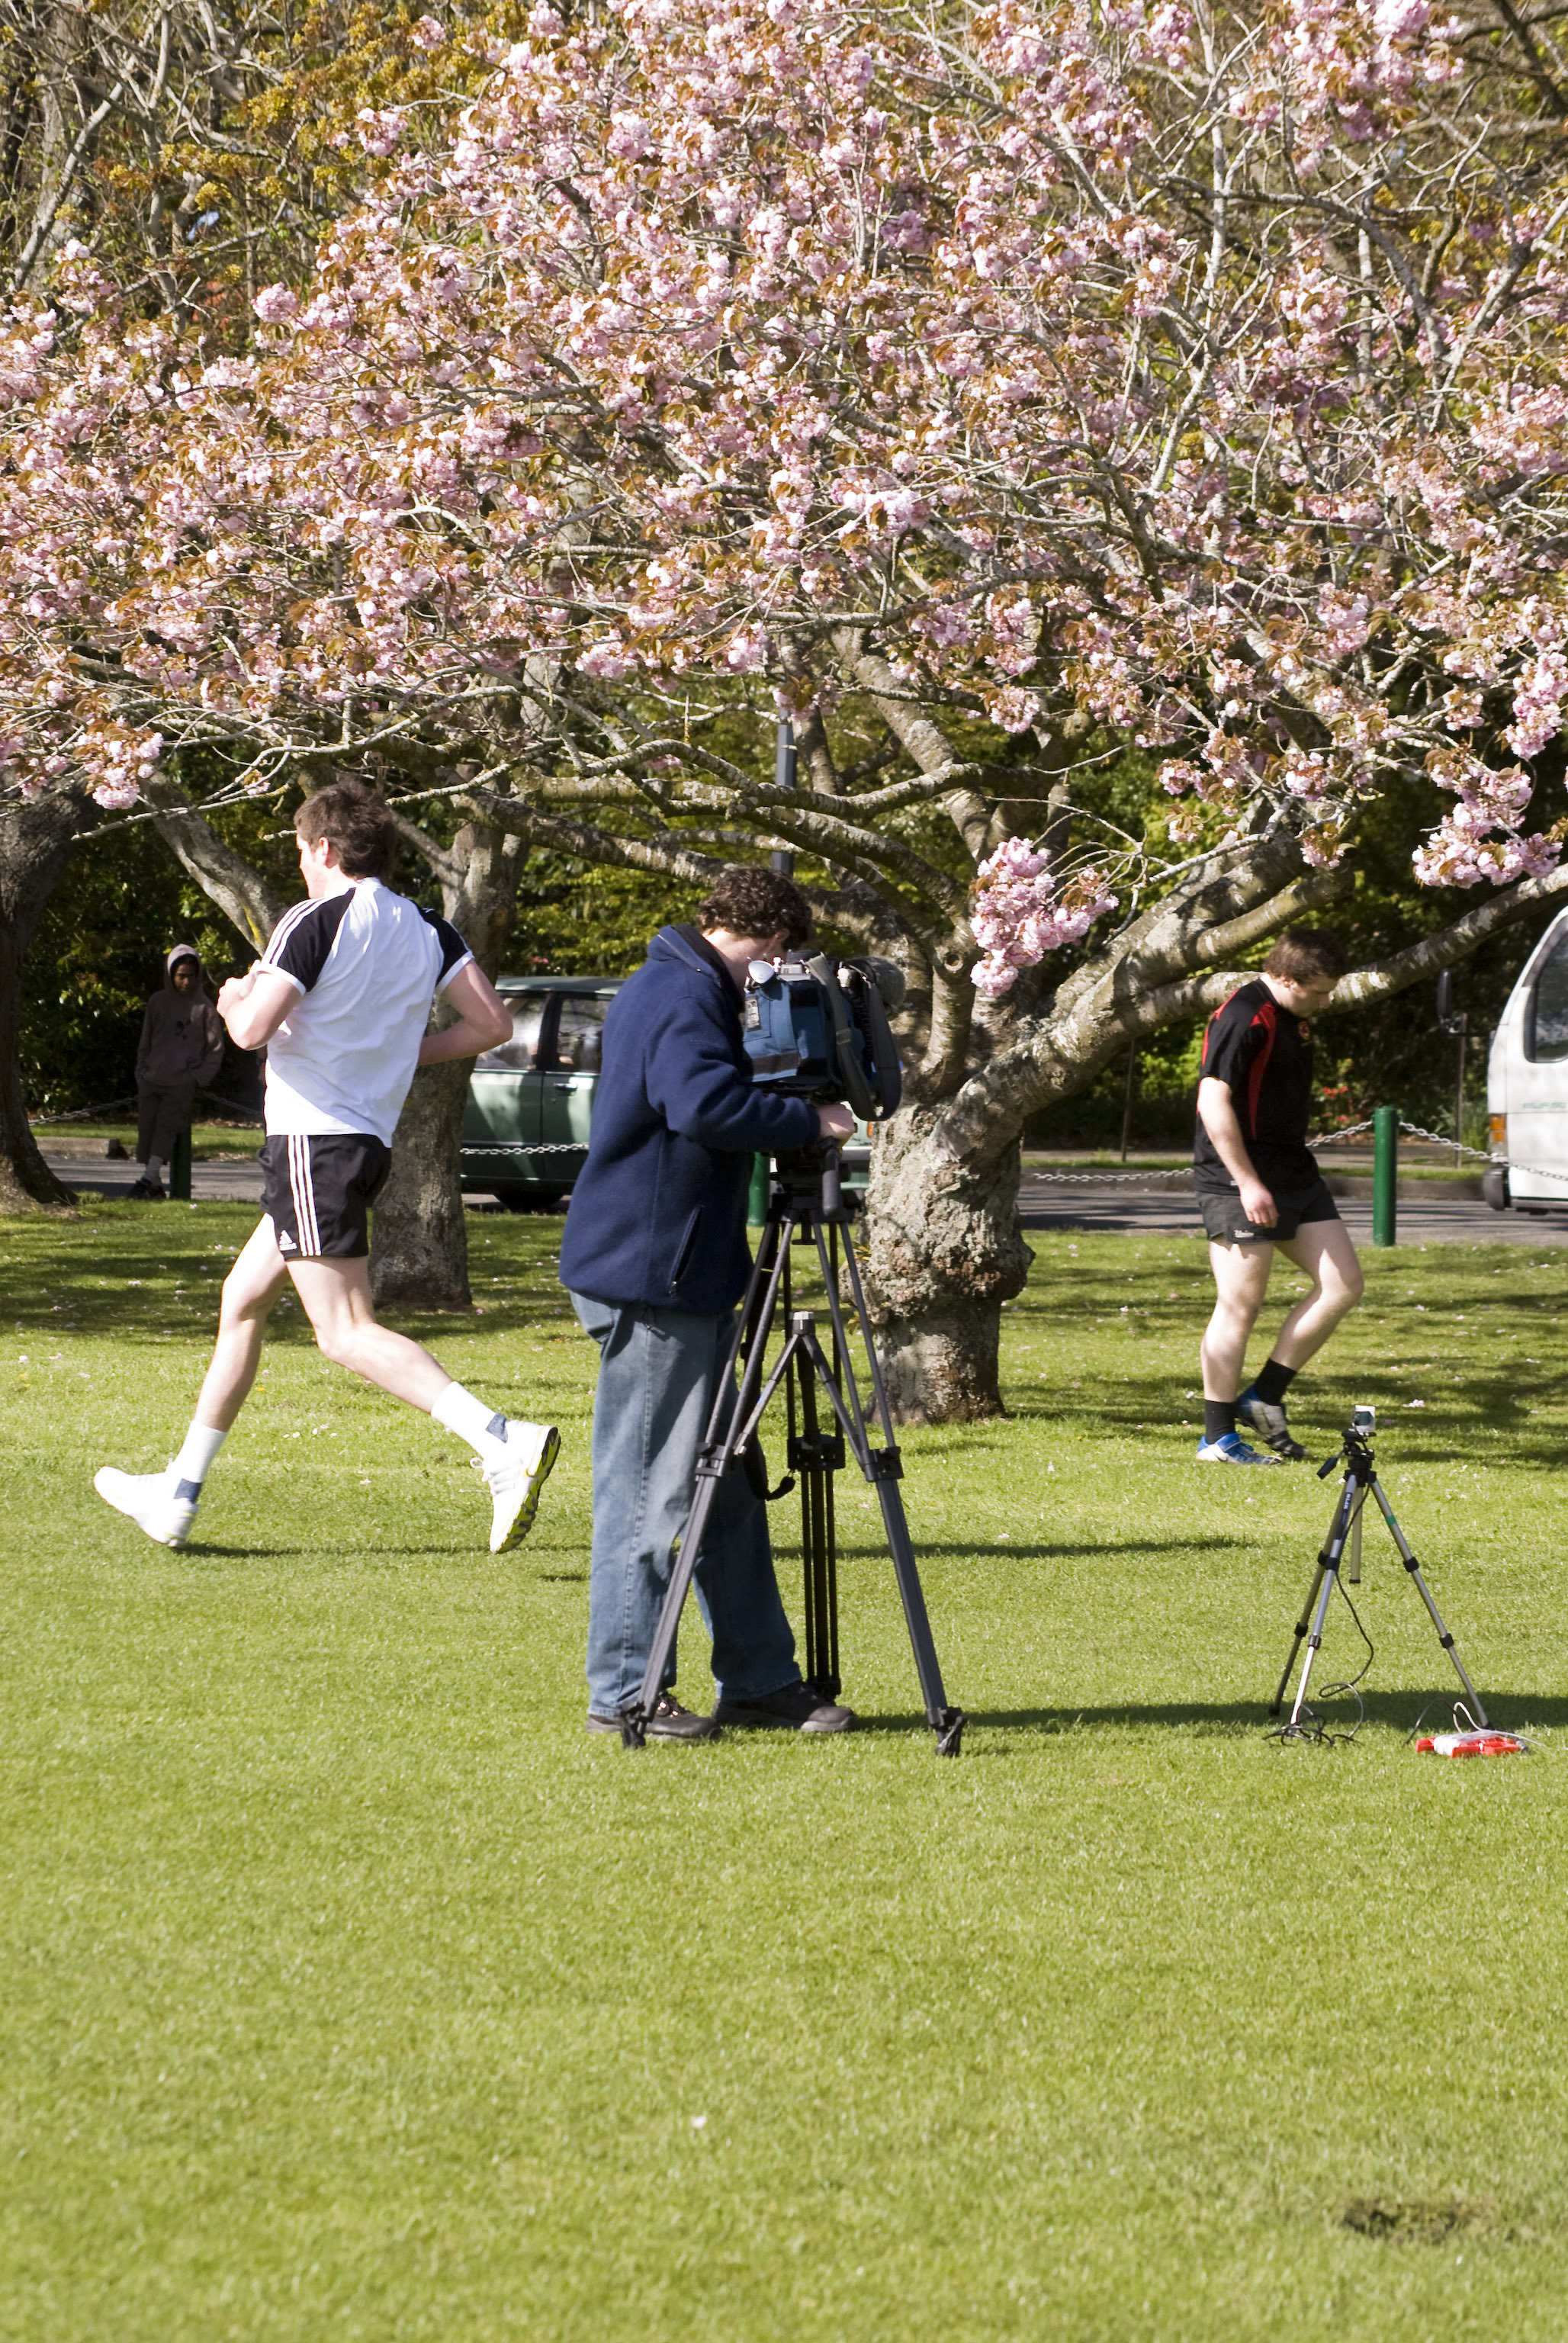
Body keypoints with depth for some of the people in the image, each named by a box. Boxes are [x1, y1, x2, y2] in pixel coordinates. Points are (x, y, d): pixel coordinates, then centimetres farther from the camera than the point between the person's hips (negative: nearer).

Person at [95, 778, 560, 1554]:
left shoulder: (316, 920, -11)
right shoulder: (426, 930, 10)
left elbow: (253, 1029, -18)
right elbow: (490, 1024, 5)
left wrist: (234, 1000, 5)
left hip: (312, 1137, -9)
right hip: (371, 1138, 9)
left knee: (346, 1333, -14)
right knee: (242, 1300, 20)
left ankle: (503, 1440, -33)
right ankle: (178, 1495, 25)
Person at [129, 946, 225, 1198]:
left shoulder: (204, 1008, 2)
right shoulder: (158, 1003, 11)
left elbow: (215, 1049, 6)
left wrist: (199, 1078, -5)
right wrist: (141, 1072, 6)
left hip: (182, 1084, -4)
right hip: (151, 1081, 4)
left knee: (167, 1127, -16)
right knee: (146, 1129, -4)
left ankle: (150, 1177, -24)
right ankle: (156, 1186, -2)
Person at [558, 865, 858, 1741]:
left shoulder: (673, 989, 18)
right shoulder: (683, 999, -16)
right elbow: (706, 1106, -33)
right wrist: (806, 1120, -21)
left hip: (686, 1276, 11)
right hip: (650, 1278, -11)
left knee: (729, 1483, 13)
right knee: (650, 1488, -4)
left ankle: (760, 1678, 19)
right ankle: (622, 1694, 2)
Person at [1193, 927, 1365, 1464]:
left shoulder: (1294, 1018, 15)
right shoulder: (1244, 1017, -16)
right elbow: (1214, 1101, -22)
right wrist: (1248, 1183, -24)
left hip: (1294, 1173, 10)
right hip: (1241, 1182, -10)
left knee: (1343, 1285, 4)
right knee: (1241, 1305, -7)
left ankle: (1265, 1397, 10)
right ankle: (1218, 1437, 0)